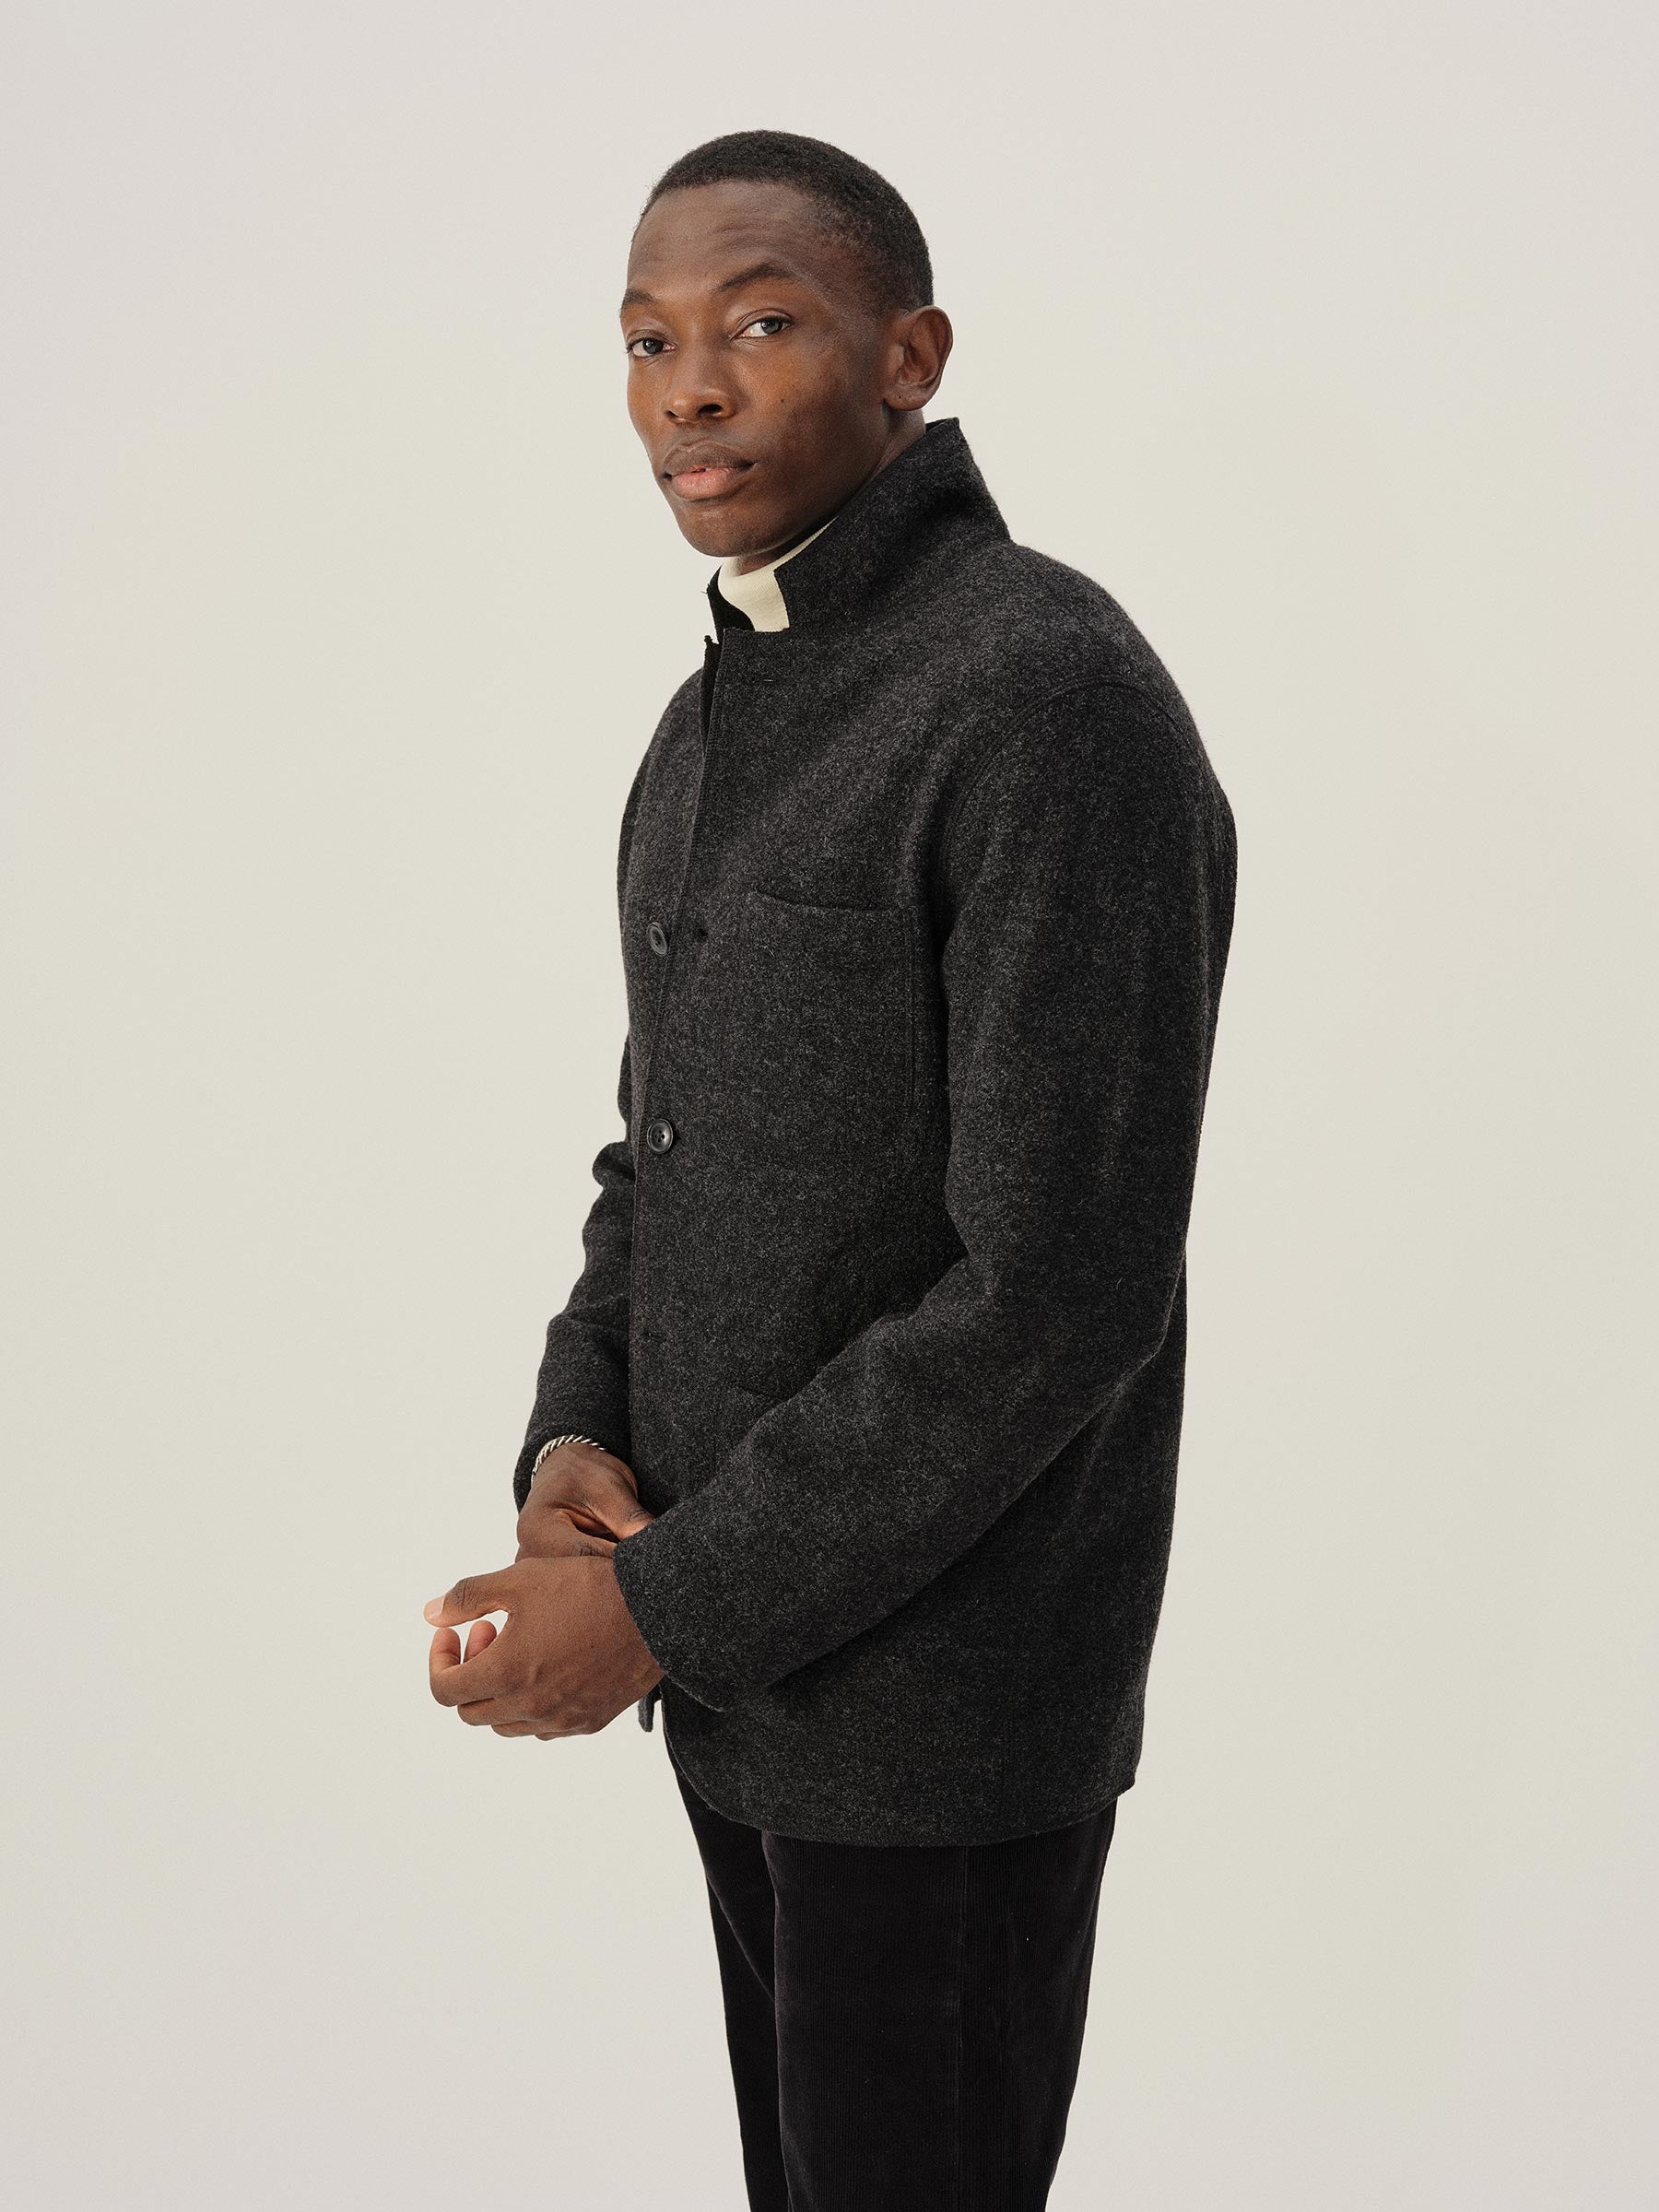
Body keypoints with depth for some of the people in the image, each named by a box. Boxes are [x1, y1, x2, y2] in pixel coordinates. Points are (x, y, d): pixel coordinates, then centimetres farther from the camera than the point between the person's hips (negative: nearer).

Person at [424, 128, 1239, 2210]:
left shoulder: (1054, 701, -21)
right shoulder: (726, 725, 8)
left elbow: (1063, 1289, -25)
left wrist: (663, 1609, -21)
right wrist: (574, 1457, -5)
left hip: (948, 1666, -8)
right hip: (750, 1641, 9)